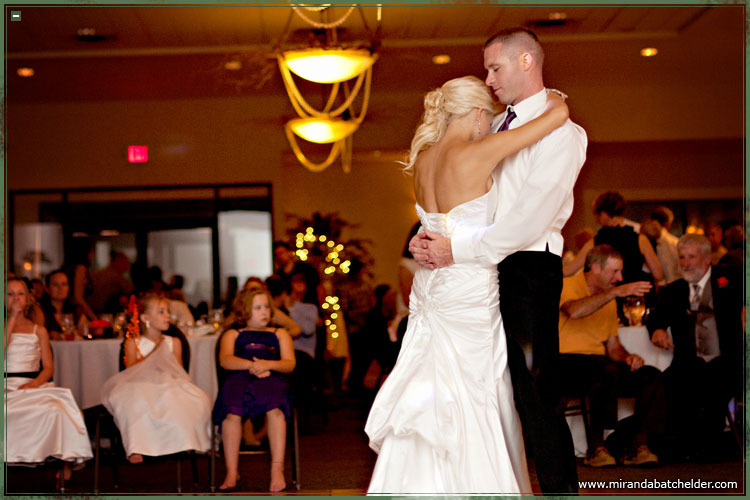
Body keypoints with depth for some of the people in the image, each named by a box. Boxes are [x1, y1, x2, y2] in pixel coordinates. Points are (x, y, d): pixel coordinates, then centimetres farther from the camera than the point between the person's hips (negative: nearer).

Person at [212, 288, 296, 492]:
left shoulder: (279, 334, 29)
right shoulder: (232, 334, 27)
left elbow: (289, 364, 14)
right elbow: (225, 360, 6)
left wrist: (268, 364, -8)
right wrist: (251, 365, -12)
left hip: (272, 378, 0)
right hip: (239, 378, 0)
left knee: (275, 409, -35)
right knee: (231, 412, -33)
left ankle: (277, 469, -37)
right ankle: (231, 472, -29)